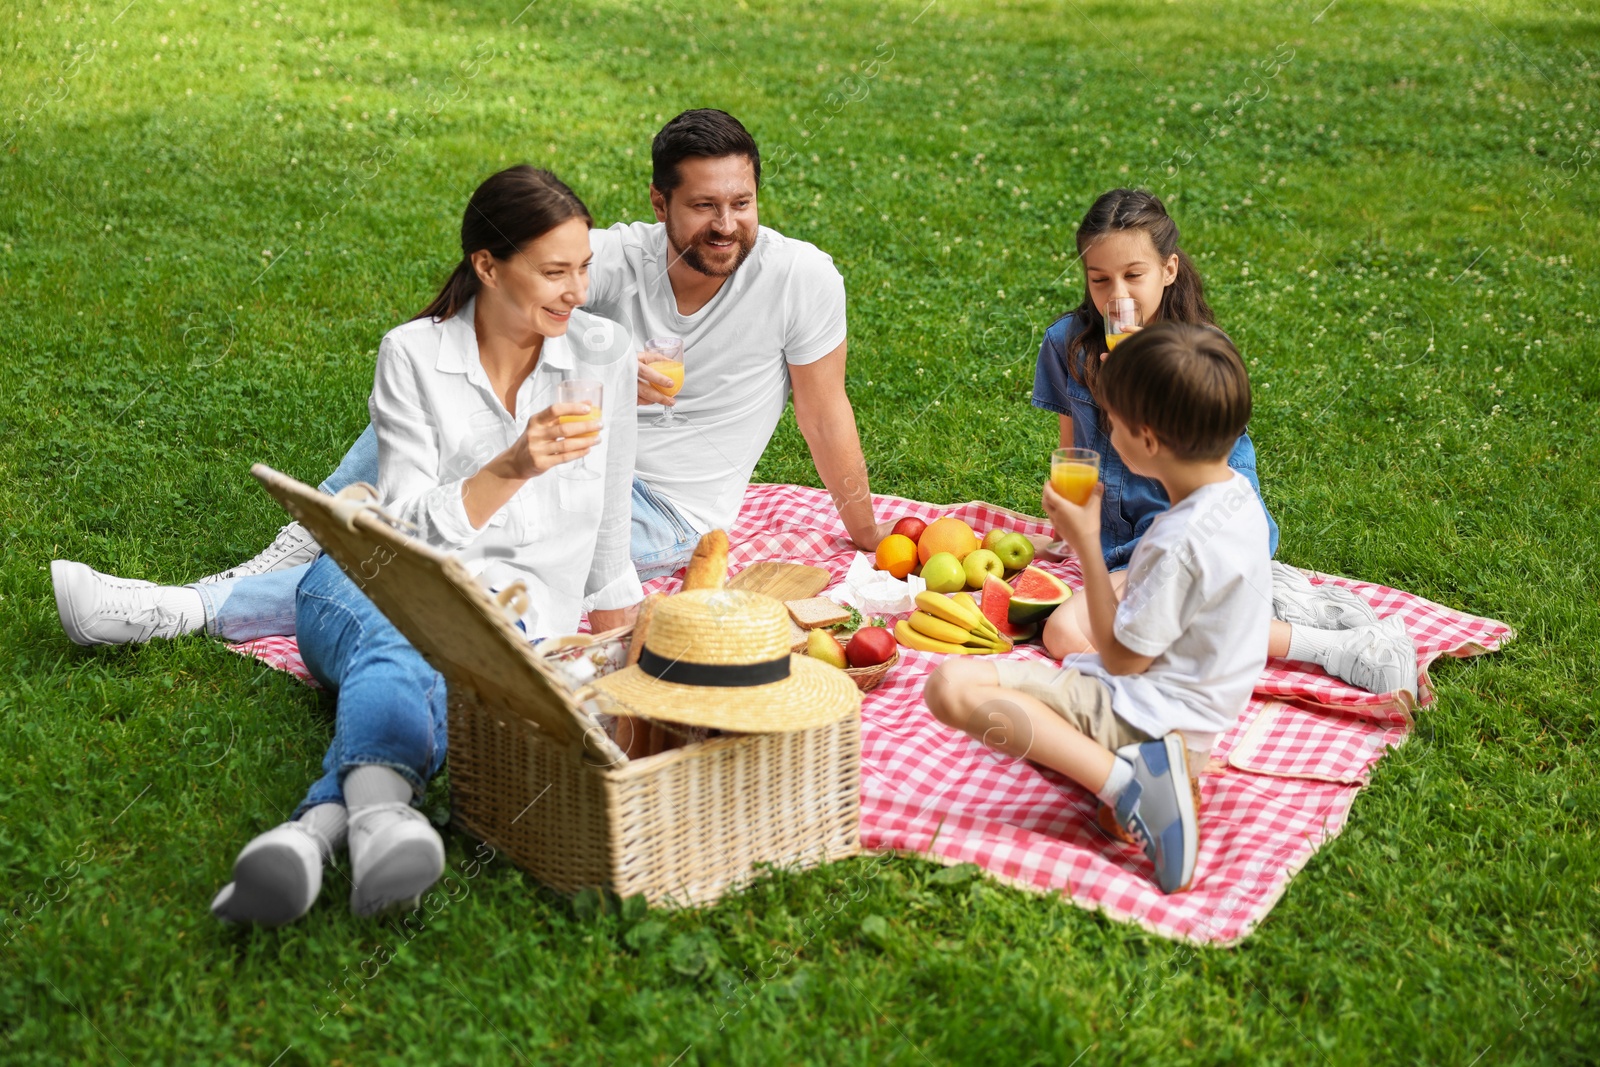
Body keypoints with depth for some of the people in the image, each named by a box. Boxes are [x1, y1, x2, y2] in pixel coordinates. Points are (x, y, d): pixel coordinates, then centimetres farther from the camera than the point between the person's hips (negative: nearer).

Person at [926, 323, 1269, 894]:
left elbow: (1121, 658, -17)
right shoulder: (1239, 496, 1)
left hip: (1142, 714, -10)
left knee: (951, 687, -22)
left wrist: (1086, 539, -14)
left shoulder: (1180, 543, -28)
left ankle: (1123, 780, -24)